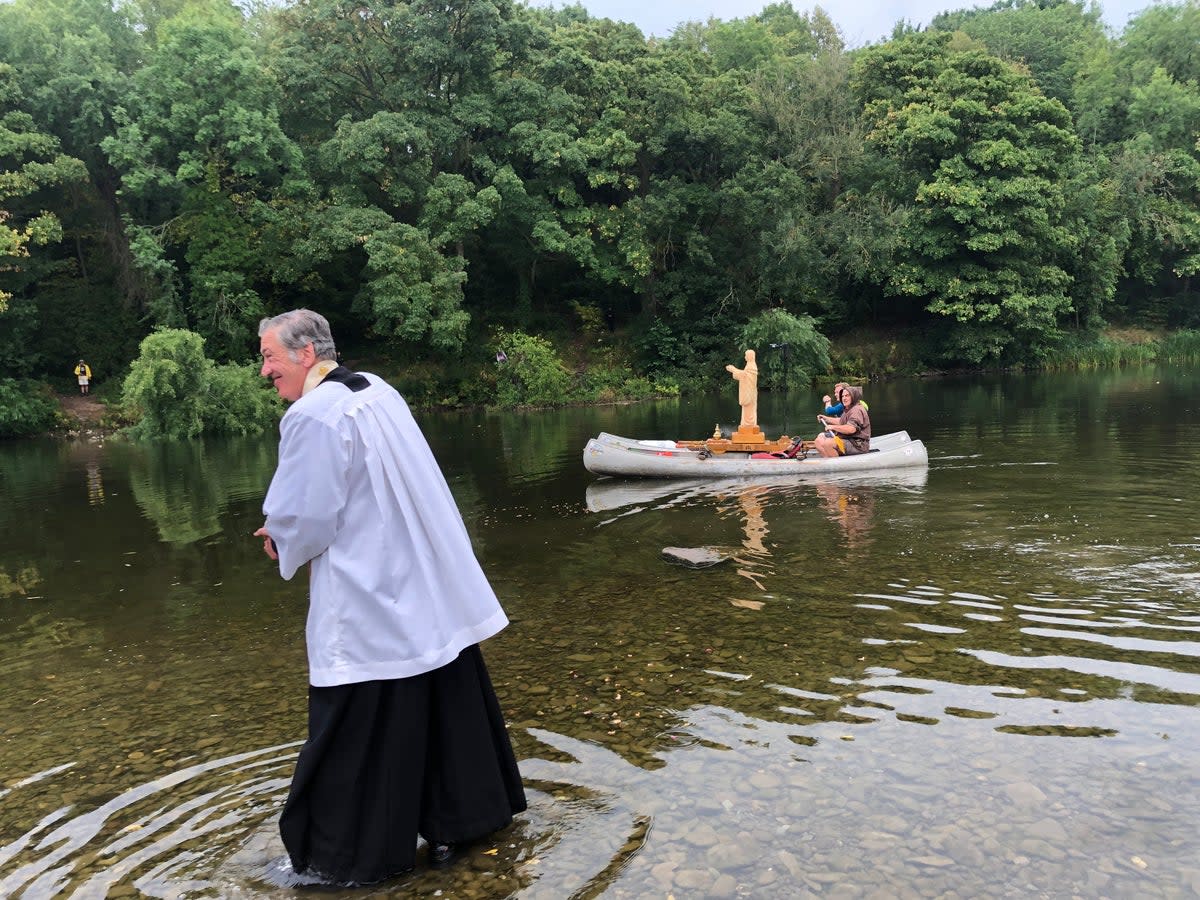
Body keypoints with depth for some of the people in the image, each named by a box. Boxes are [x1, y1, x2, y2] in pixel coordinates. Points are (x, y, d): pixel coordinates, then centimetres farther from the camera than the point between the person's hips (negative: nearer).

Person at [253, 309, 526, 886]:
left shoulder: (311, 416, -18)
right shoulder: (378, 390, 7)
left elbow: (304, 518, -15)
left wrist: (282, 543, 8)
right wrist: (289, 526, 18)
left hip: (368, 605, -8)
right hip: (427, 590, 8)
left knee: (356, 731, 5)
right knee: (444, 706, 17)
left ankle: (340, 857, 20)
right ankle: (458, 820, 31)